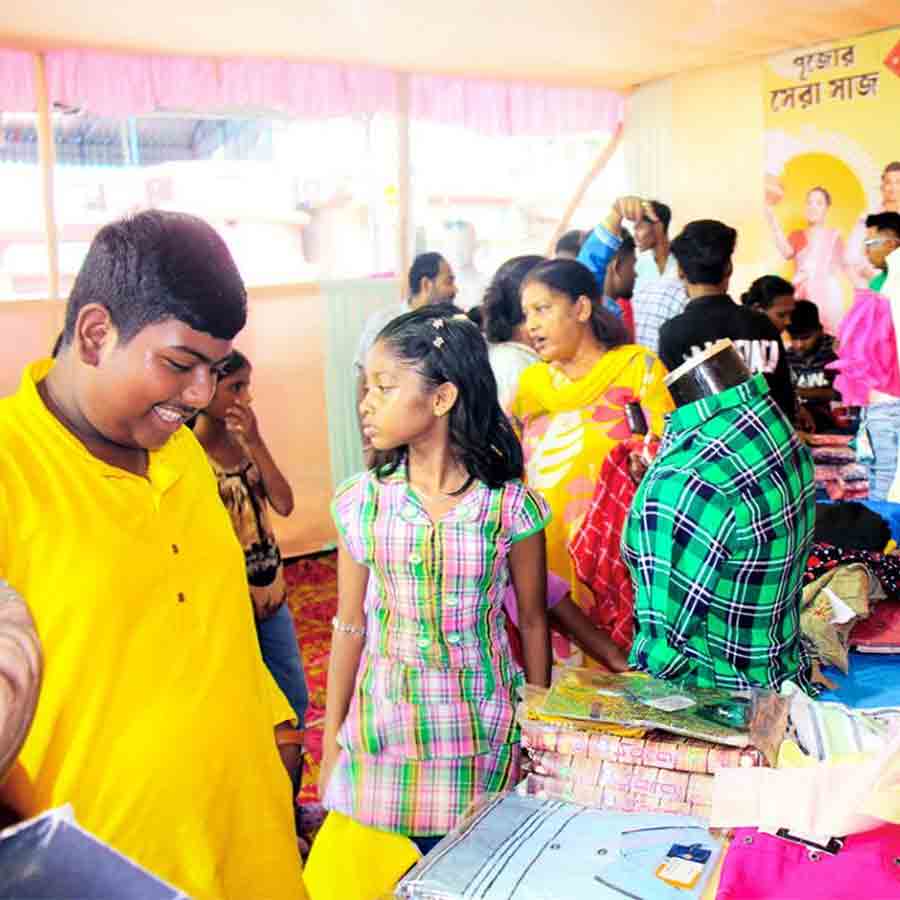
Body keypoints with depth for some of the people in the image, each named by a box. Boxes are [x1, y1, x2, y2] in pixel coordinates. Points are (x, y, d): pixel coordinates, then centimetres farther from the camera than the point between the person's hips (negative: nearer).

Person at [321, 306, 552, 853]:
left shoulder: (511, 504, -10)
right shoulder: (361, 501, -5)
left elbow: (533, 622, 1)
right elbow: (350, 626, 2)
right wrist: (331, 747, 4)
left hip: (481, 735, -1)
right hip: (383, 727, 2)